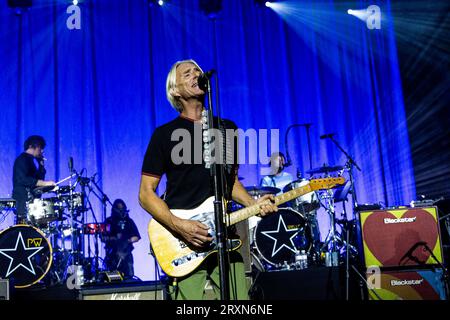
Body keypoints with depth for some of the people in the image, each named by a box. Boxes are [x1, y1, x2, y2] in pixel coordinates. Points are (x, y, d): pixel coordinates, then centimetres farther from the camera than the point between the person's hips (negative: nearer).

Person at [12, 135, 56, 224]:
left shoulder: (35, 160, 18)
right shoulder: (22, 160, -10)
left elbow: (39, 178, 20)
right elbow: (24, 179, -24)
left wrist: (41, 164, 8)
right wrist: (45, 183, -28)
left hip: (34, 199, 9)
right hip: (23, 199, -9)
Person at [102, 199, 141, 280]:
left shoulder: (128, 221, 14)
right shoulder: (109, 221, 9)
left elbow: (137, 237, 11)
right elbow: (103, 238, 4)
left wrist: (129, 240, -9)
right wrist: (113, 238, -13)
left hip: (126, 252, 1)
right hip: (112, 253, -1)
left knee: (128, 275, -10)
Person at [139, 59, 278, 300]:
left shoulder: (227, 128, 13)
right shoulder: (165, 134, -1)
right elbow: (146, 193, -3)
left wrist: (252, 204, 2)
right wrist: (179, 226, -17)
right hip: (185, 248, -4)